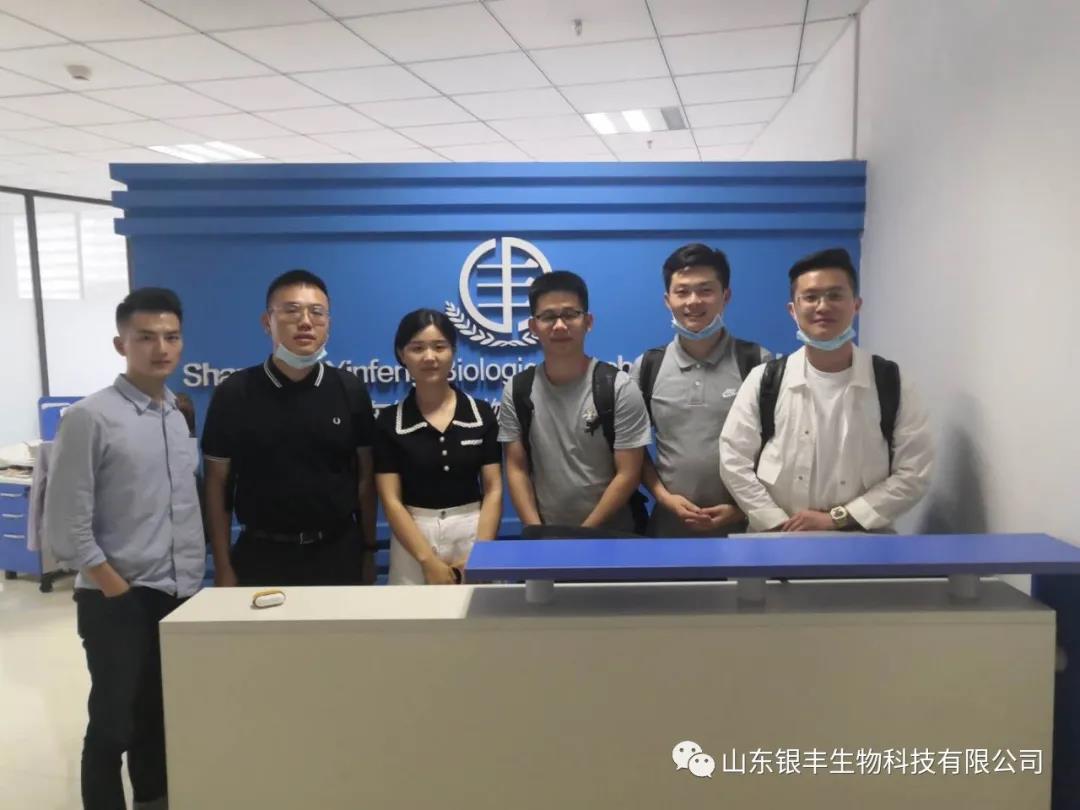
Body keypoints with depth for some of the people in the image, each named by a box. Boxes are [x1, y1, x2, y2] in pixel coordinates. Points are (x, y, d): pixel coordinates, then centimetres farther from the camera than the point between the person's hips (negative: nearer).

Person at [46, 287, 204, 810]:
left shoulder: (180, 416, 7)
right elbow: (65, 525, -13)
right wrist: (117, 589, -11)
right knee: (113, 725, 6)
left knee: (160, 720, 17)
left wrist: (196, 576, 7)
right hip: (117, 602, -5)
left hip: (178, 596, 5)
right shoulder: (90, 417, -11)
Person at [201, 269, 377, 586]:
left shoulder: (350, 390, -3)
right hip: (261, 555, -1)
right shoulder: (234, 393, -5)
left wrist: (368, 550, 3)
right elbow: (217, 483, -1)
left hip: (339, 552, 1)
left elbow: (365, 475, 2)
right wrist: (223, 568, -2)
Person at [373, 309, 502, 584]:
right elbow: (391, 500, -6)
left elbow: (493, 490, -1)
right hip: (413, 537, 0)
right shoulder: (388, 422, -2)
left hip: (473, 532, 1)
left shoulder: (481, 414, 0)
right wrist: (428, 560, -13)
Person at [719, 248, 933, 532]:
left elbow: (913, 473, -5)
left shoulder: (892, 383, -2)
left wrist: (836, 518, -13)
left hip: (863, 544, 0)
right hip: (777, 543, 0)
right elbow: (734, 461, -3)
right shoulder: (764, 380, -1)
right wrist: (781, 526, -12)